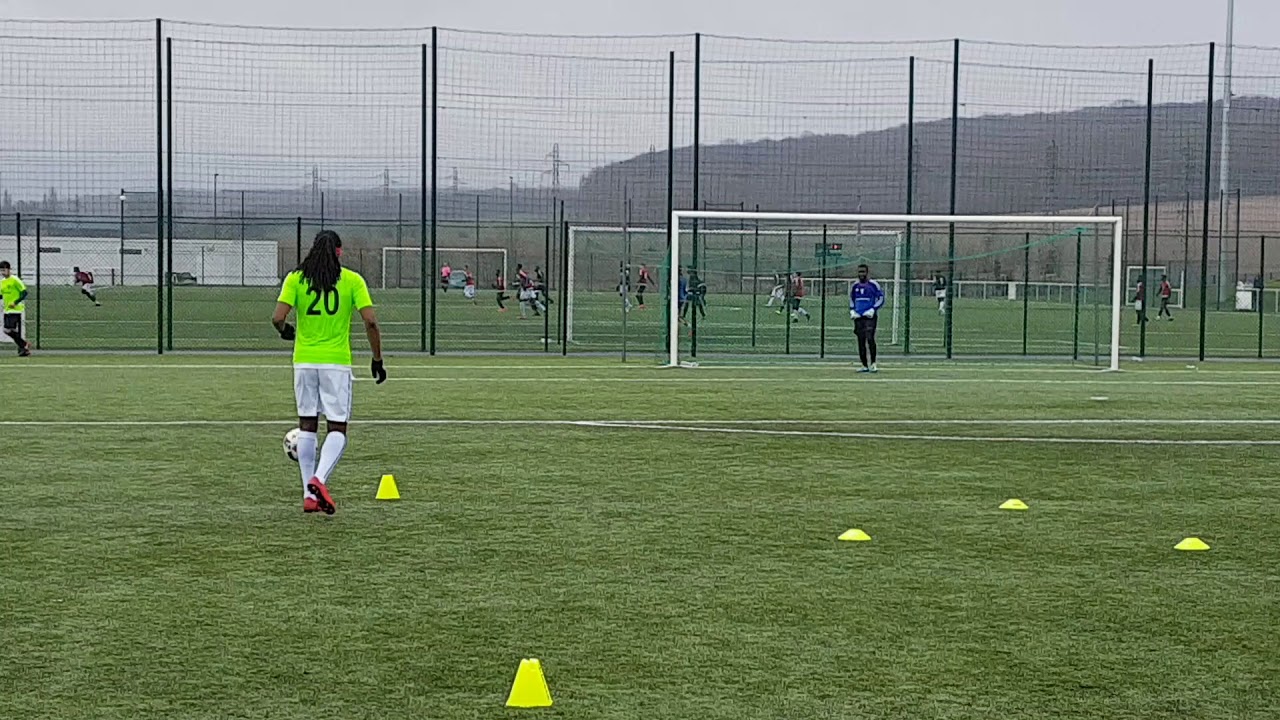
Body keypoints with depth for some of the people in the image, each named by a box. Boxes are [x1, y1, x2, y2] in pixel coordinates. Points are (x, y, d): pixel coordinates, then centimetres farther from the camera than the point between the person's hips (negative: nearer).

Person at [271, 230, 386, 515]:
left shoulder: (295, 279, 1)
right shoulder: (352, 280, -2)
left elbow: (277, 318, -8)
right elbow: (370, 321, -8)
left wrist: (285, 331, 15)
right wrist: (377, 359, 2)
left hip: (304, 361, 2)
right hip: (337, 363, -2)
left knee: (307, 426, 13)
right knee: (337, 428, 3)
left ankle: (309, 494, 12)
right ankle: (319, 479, -22)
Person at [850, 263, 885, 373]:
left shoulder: (873, 285, -2)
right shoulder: (854, 286, 13)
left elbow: (881, 299, 0)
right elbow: (851, 300, 25)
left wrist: (873, 310, -12)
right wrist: (852, 311, 8)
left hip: (869, 316, -5)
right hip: (858, 317, 5)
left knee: (870, 339, -18)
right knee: (861, 341, 4)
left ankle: (873, 364, -14)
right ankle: (865, 366, 10)